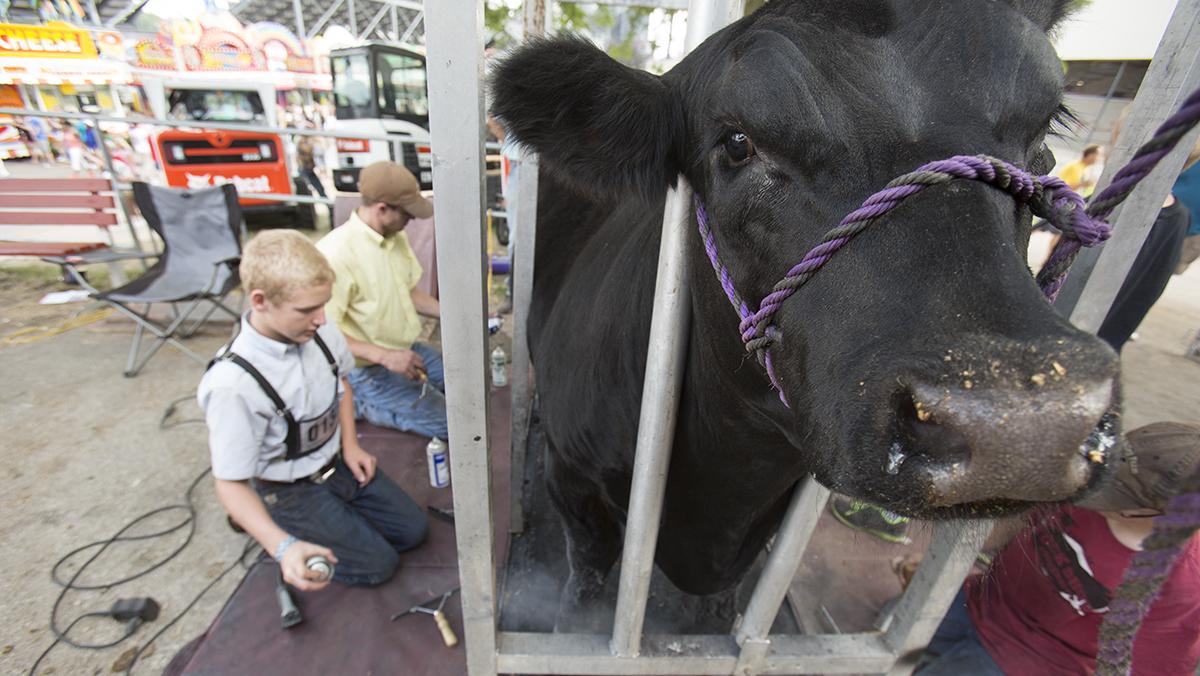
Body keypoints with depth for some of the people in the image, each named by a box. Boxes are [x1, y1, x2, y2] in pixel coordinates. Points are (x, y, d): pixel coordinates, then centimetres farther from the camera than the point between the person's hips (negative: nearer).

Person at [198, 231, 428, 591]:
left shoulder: (320, 332, -17)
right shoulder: (232, 384, -33)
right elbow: (230, 484, -24)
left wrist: (350, 445, -2)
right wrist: (283, 547, -37)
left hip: (337, 463, 6)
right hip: (289, 491, -5)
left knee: (413, 529, 10)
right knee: (378, 563, -3)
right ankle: (293, 533, 14)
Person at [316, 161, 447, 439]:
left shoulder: (396, 236, 2)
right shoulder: (336, 254, -23)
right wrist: (384, 356, -30)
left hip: (407, 351, 8)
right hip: (367, 370, -8)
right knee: (448, 424, -16)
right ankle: (362, 405, 3)